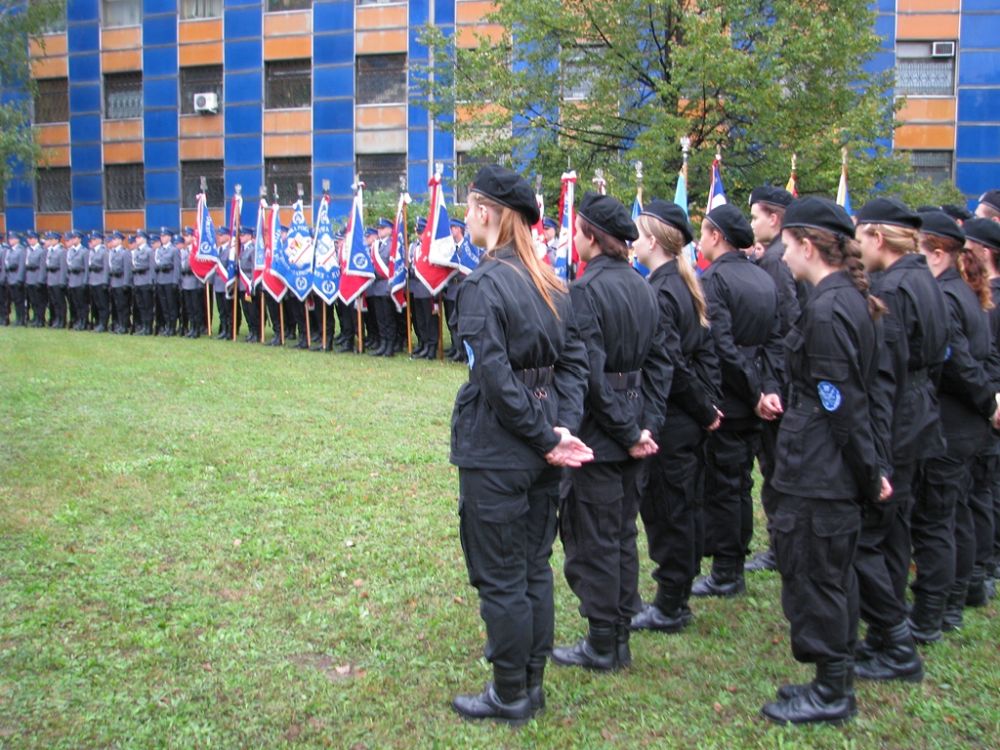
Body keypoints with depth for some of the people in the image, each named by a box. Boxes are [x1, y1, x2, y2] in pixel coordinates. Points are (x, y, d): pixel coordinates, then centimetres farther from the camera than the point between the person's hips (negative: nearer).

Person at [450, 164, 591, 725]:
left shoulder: (483, 285, -16)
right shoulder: (552, 283, 8)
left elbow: (496, 379, -20)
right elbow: (575, 362, 3)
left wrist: (546, 438, -13)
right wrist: (562, 428, -6)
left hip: (496, 453, -8)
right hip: (542, 452, 8)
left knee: (500, 578, 6)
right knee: (535, 568, 17)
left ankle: (511, 697, 20)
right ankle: (533, 683, 30)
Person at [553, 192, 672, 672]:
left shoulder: (585, 291, -17)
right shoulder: (642, 287, 7)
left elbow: (591, 374, -22)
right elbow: (659, 362, 6)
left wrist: (629, 431, -14)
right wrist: (646, 425, 2)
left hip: (598, 434, -8)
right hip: (631, 427, 8)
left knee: (592, 541, 4)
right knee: (622, 535, 17)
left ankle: (601, 646, 15)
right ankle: (620, 638, 28)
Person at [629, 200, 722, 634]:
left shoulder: (658, 294, -19)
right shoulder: (685, 286, 10)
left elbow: (671, 365, -23)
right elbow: (705, 351, 11)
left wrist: (704, 409, -11)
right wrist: (709, 406, 7)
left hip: (669, 424, -9)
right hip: (691, 421, 10)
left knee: (665, 512, 2)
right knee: (684, 509, 17)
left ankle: (669, 609, 13)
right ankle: (678, 597, 30)